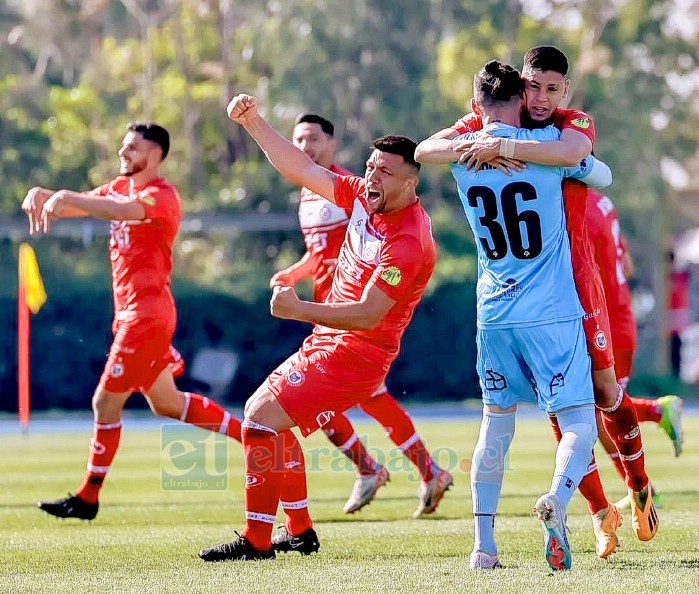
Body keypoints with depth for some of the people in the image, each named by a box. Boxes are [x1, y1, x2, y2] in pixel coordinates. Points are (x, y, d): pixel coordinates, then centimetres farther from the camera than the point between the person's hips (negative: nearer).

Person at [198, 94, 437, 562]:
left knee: (263, 421, -16)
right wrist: (255, 123, 4)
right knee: (260, 413, 20)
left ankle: (257, 541, -12)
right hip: (326, 344, 10)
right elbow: (303, 171, 10)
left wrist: (299, 310, -29)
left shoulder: (409, 242, -24)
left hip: (353, 357, -10)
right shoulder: (365, 197, 1)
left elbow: (367, 315, -28)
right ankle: (300, 531, 24)